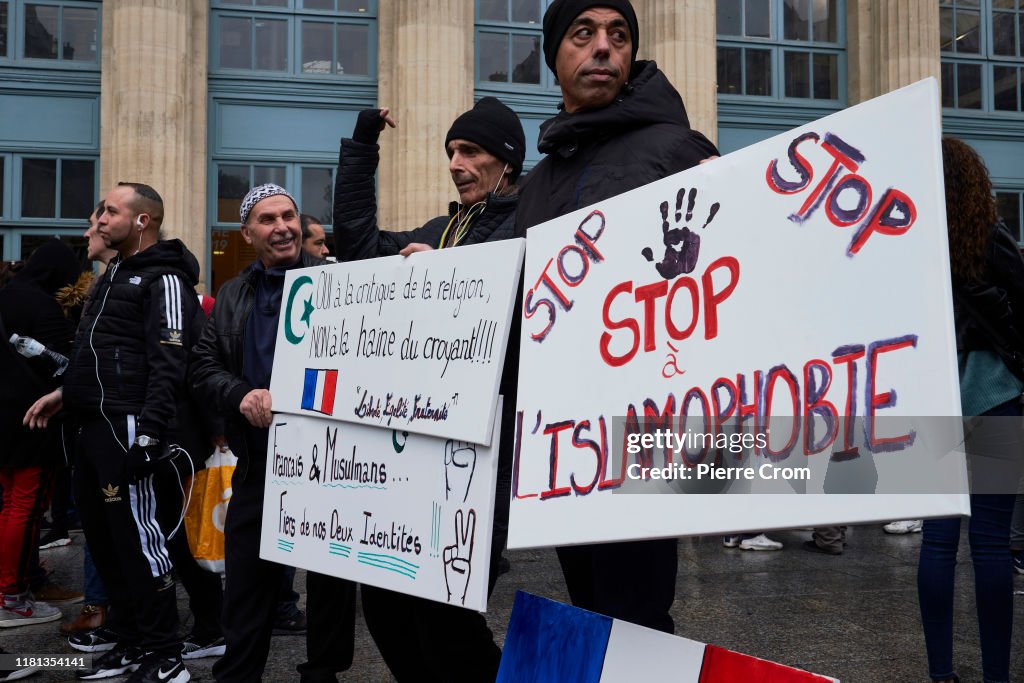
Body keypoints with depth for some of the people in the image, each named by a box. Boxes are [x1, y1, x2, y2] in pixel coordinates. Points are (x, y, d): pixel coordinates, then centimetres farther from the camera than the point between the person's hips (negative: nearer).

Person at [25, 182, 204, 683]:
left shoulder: (163, 279, -9)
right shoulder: (114, 275, 21)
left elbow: (168, 364, -19)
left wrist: (148, 433, -25)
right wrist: (66, 392, 21)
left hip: (128, 429, -10)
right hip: (94, 427, 10)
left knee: (138, 540, -6)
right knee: (103, 540, 13)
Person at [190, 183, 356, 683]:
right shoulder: (232, 297, 12)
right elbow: (202, 368, 8)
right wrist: (241, 395, -10)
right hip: (258, 461, 3)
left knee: (331, 576, 9)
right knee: (247, 580, 11)